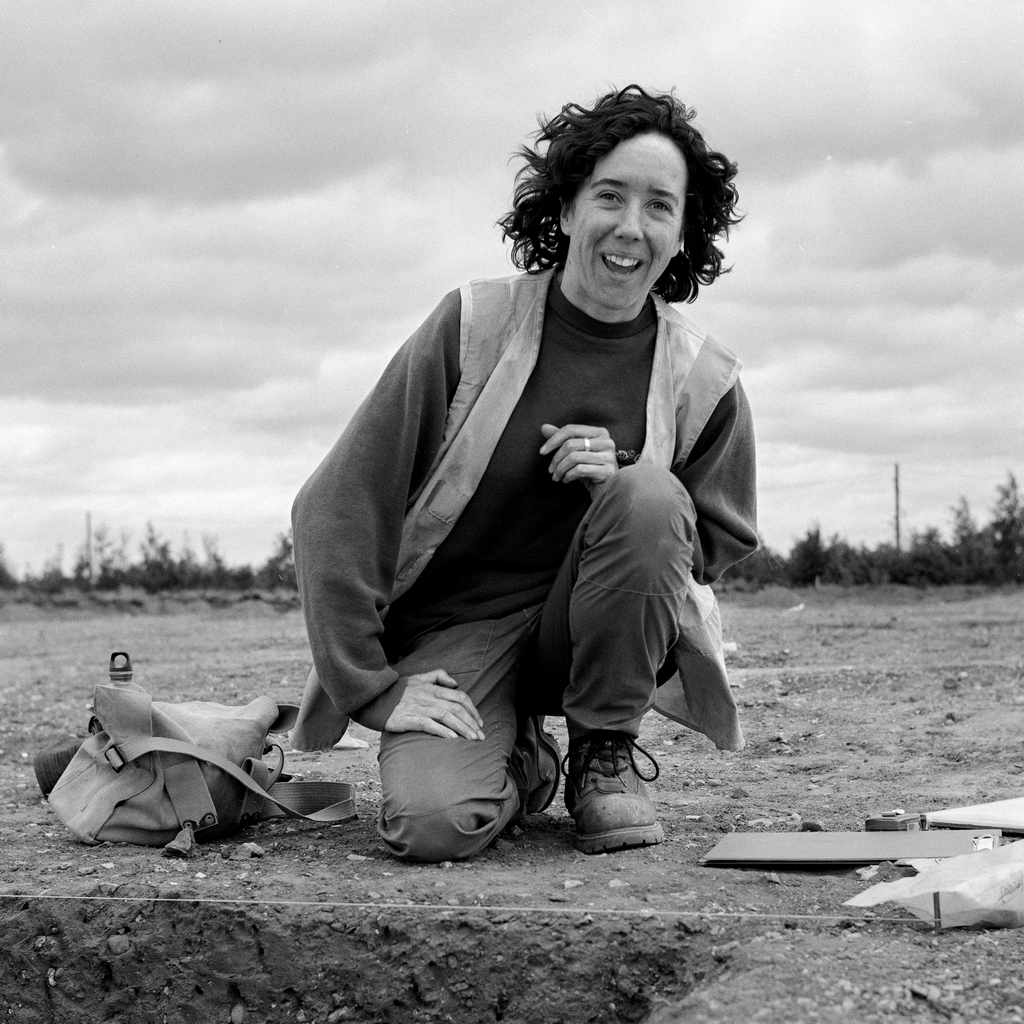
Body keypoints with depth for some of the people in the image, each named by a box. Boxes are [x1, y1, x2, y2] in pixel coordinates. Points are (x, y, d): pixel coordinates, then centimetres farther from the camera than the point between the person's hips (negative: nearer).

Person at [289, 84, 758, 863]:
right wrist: (373, 687, -14)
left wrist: (624, 485, -17)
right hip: (457, 625, -1)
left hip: (592, 622, 2)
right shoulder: (473, 327, -11)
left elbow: (717, 548, 4)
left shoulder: (704, 381, -6)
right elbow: (334, 512, -10)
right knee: (436, 822, -29)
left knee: (649, 498, -29)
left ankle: (606, 755, -6)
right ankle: (518, 761, 11)